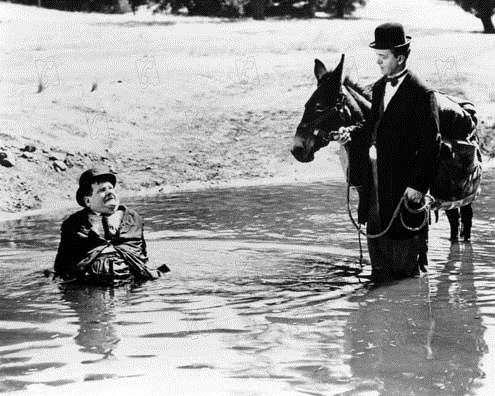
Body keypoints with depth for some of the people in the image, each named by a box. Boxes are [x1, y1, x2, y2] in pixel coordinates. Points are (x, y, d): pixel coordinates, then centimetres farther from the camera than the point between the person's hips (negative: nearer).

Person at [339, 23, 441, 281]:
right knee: (375, 231, 15)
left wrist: (418, 185, -17)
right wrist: (352, 133, -2)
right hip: (373, 178, 8)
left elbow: (430, 145, -13)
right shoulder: (379, 87, 12)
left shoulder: (421, 94, -12)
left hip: (403, 181, -8)